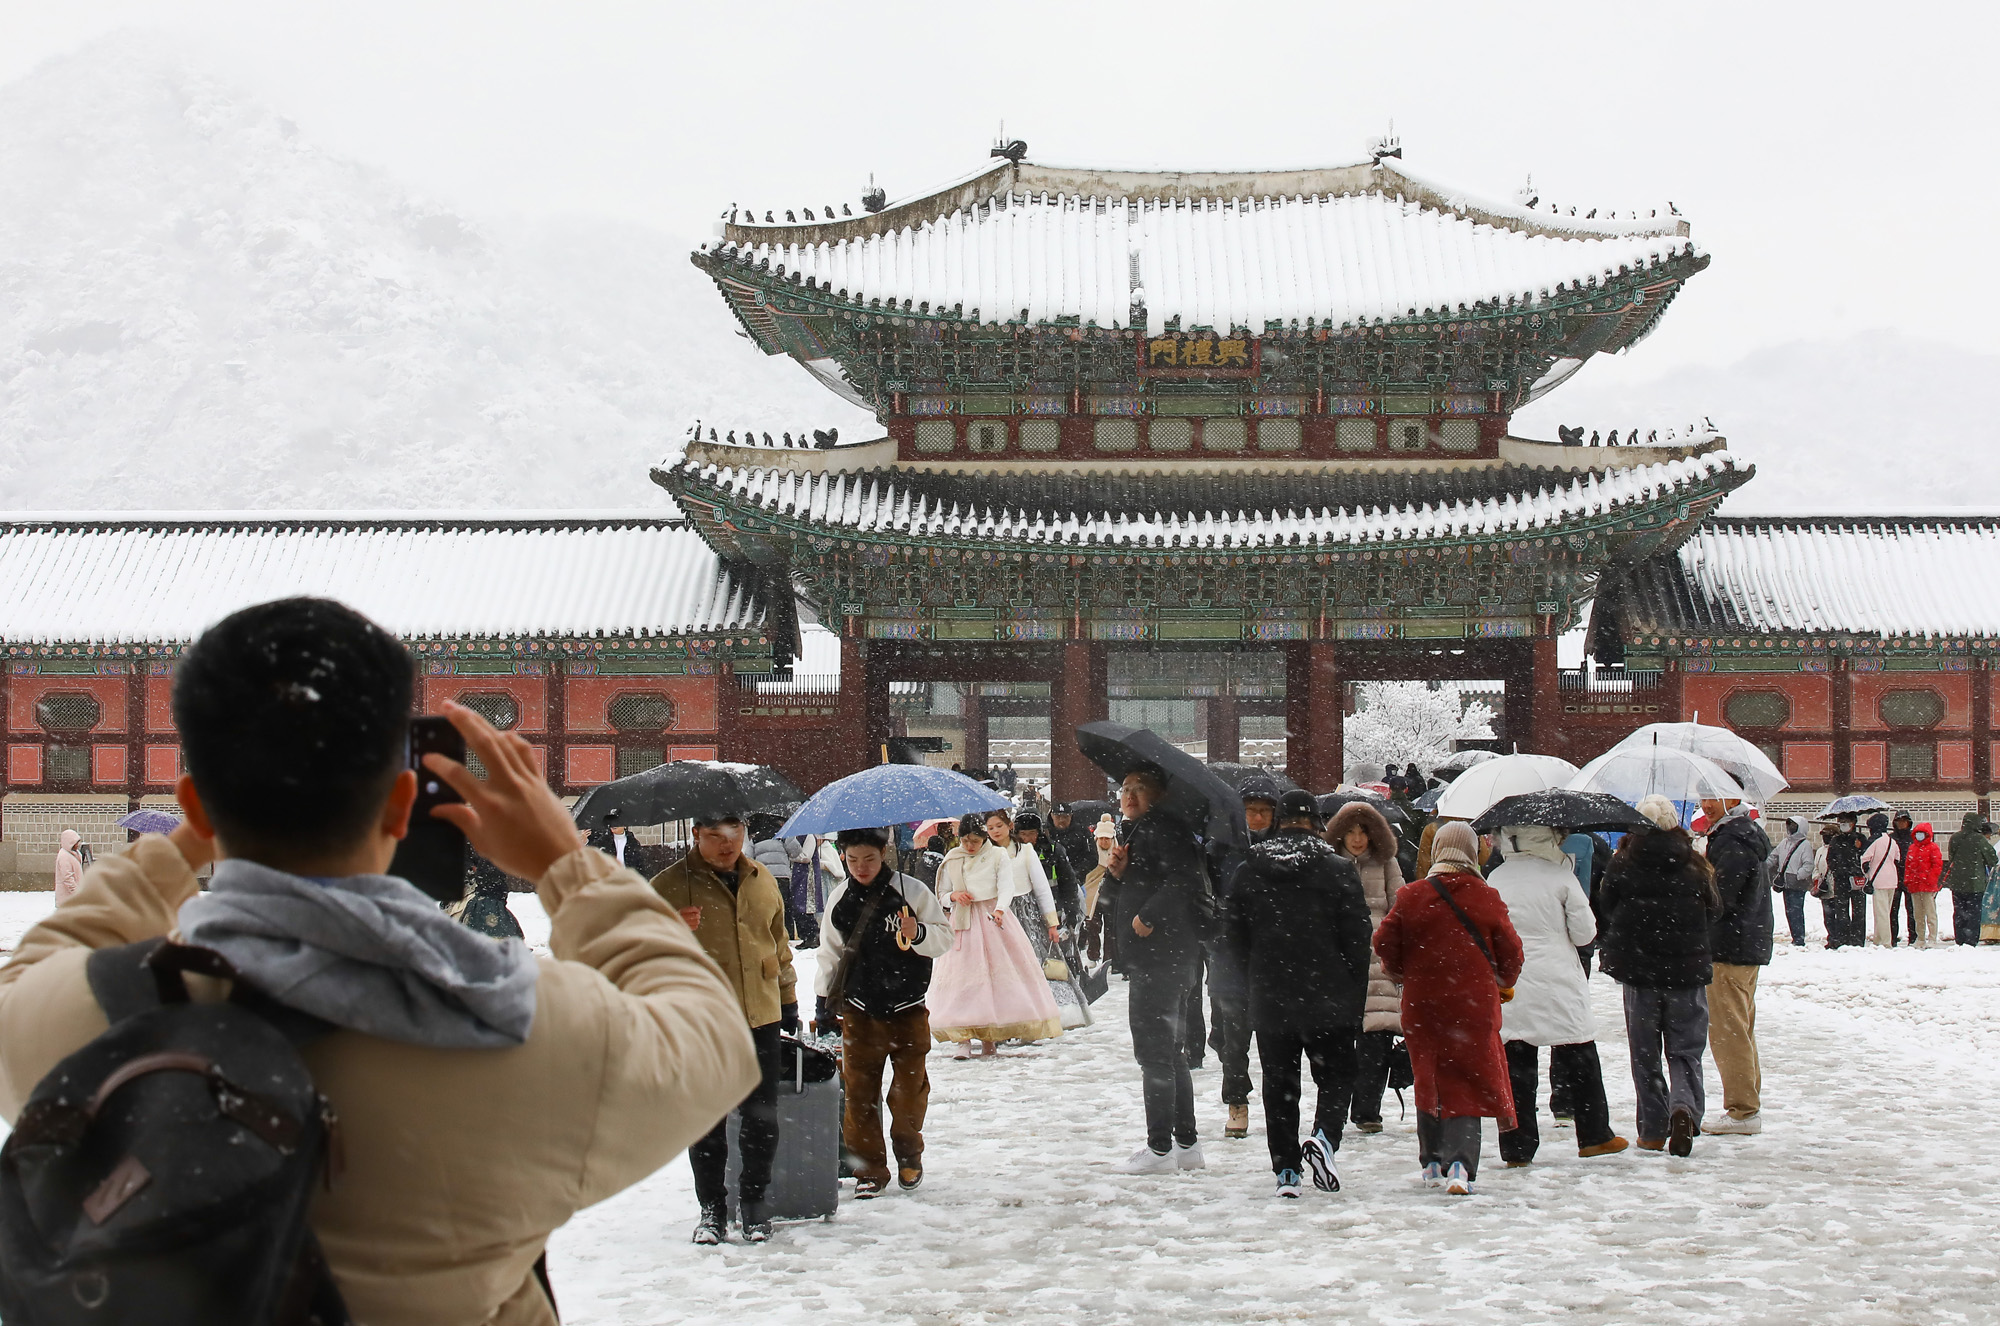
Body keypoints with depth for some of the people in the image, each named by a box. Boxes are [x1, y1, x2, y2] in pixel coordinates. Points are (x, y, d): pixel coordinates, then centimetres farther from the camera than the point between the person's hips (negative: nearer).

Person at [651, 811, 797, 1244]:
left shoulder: (762, 881, 10)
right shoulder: (669, 886, -5)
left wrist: (788, 998, 24)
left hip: (760, 1017, 3)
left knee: (762, 1118, 7)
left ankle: (755, 1201, 21)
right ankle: (712, 1208, 15)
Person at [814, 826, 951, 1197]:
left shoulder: (912, 891, -7)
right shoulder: (840, 899, 4)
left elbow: (944, 937, -4)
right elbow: (830, 953, 14)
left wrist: (919, 933, -24)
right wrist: (824, 1001, 13)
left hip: (907, 1010, -2)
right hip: (859, 1011, 2)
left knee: (910, 1089, 4)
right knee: (859, 1092, 0)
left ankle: (909, 1155, 27)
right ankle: (869, 1169, 8)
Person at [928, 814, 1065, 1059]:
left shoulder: (998, 857, 1)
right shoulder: (952, 860, 7)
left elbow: (1007, 887, -12)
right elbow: (942, 894, 15)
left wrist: (999, 910, -31)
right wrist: (954, 896, -9)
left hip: (993, 920, -1)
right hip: (963, 923, 1)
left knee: (998, 972, -5)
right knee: (962, 974, -10)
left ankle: (989, 1038, 2)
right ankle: (964, 1038, -14)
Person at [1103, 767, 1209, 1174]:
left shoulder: (1163, 830, -11)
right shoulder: (1136, 834, 20)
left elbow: (1183, 879, -27)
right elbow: (1117, 904, 22)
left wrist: (1148, 917, -20)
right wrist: (1116, 874, 3)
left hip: (1162, 955, -11)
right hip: (1151, 959, 11)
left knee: (1153, 1048, -9)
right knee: (1168, 1050, 15)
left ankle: (1160, 1149, -6)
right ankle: (1187, 1144, 22)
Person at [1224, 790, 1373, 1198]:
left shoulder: (1248, 872, 3)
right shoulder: (1338, 869, -5)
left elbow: (1232, 939, 5)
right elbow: (1358, 938, -6)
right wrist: (1355, 995, 3)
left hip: (1269, 1000, 2)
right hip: (1328, 998, -2)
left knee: (1278, 1085, 10)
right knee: (1336, 1075, 10)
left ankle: (1287, 1171, 4)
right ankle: (1324, 1137, -17)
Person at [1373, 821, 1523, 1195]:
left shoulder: (1410, 898, -3)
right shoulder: (1486, 899, -5)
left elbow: (1385, 943, 0)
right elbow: (1510, 951, 0)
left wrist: (1403, 975, 20)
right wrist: (1504, 983, 21)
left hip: (1422, 1003, 1)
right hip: (1474, 1005, -1)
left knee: (1429, 1078, 16)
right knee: (1467, 1083, 2)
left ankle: (1432, 1160, 21)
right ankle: (1460, 1162, -13)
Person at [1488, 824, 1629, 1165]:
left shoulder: (1496, 879, 3)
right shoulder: (1560, 875, -6)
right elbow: (1584, 932, -1)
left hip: (1509, 986, 3)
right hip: (1557, 985, -2)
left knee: (1515, 1064, 4)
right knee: (1578, 1059, 10)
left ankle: (1517, 1147, 3)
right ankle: (1594, 1135, 17)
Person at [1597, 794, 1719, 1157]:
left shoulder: (1622, 865, -6)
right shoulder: (1694, 866, -3)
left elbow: (1604, 911, 2)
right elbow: (1713, 911, 7)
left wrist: (1610, 950, 20)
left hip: (1637, 968, 0)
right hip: (1687, 970, 0)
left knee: (1644, 1054, 10)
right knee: (1685, 1050, 7)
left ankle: (1653, 1130, 8)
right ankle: (1684, 1108, -20)